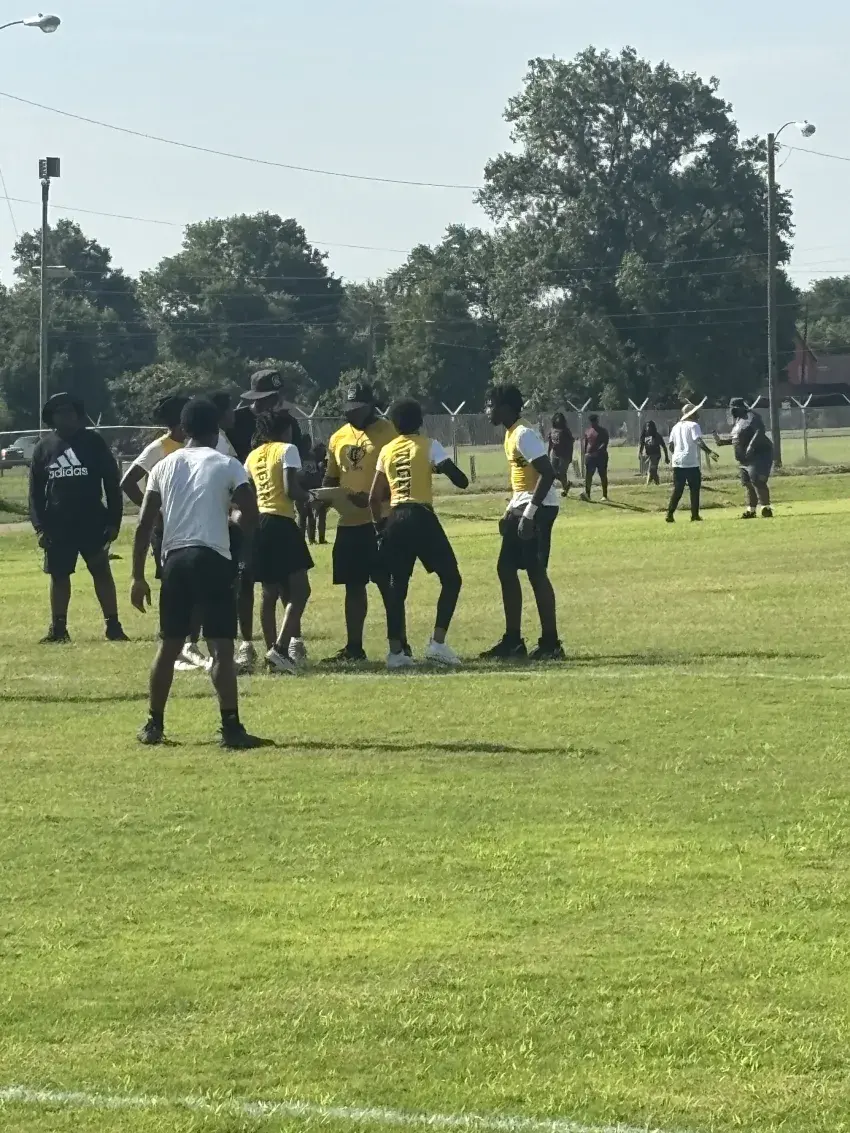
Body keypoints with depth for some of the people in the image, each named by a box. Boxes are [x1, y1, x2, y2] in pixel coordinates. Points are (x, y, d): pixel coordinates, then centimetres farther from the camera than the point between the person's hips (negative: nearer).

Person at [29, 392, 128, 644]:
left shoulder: (94, 442, -1)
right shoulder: (44, 448, 5)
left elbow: (112, 483, 0)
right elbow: (35, 491, 7)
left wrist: (113, 521, -4)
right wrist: (39, 526, -2)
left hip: (92, 521, -2)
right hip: (57, 524, 2)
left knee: (102, 572, -4)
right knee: (58, 575, 8)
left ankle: (113, 626, -1)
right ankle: (58, 629, 17)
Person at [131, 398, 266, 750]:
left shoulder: (164, 467, 12)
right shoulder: (228, 466, 1)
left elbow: (144, 526, 7)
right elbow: (250, 519, -6)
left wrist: (138, 577, 10)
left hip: (174, 560, 4)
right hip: (212, 559, -4)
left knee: (169, 644, 15)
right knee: (221, 646, -5)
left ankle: (154, 725, 20)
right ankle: (230, 727, -12)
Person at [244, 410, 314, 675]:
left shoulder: (253, 456, 15)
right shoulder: (287, 450, -4)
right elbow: (291, 490, -13)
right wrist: (309, 497, 4)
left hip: (259, 522, 7)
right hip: (281, 524, -7)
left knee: (270, 593, 11)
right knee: (299, 590, -5)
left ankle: (274, 656, 12)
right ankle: (281, 648, -18)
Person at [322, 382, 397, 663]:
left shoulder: (387, 433, -7)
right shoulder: (338, 438, 13)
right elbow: (331, 477, 22)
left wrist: (371, 497, -24)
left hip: (380, 521, -7)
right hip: (349, 523, 7)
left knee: (387, 584, -3)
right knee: (353, 585, 10)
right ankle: (353, 647, 16)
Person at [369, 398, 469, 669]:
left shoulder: (386, 451, 12)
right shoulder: (429, 446, -1)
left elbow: (375, 497, 12)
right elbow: (461, 481, -6)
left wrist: (380, 525, 25)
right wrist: (442, 469, 15)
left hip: (395, 519, 5)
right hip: (421, 517, -5)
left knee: (397, 586, 11)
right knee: (451, 578, 5)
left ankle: (396, 651, 5)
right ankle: (438, 642, -6)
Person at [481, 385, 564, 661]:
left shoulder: (524, 435, -16)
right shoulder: (510, 435, 15)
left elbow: (547, 474, -23)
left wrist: (529, 514, -25)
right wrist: (510, 512, 21)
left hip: (539, 508, -10)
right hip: (522, 508, 10)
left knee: (536, 573, -9)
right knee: (506, 569, 10)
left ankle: (551, 644, -5)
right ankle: (513, 641, 15)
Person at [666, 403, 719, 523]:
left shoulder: (676, 427, 13)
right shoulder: (693, 425, -5)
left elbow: (671, 446, 14)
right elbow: (699, 441, -19)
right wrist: (710, 452, -26)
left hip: (677, 462, 6)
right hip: (691, 463, -6)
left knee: (677, 490, 7)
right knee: (694, 489, 3)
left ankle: (670, 514, -2)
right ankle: (695, 515, 2)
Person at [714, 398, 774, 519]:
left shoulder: (751, 417, -14)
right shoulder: (738, 420, 16)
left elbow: (760, 432, -27)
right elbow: (736, 439, 28)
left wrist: (751, 446, -36)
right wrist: (722, 441, 22)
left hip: (759, 454, -11)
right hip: (745, 459, 11)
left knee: (757, 481, -18)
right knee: (747, 483, 13)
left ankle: (766, 508, -18)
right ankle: (751, 510, 21)